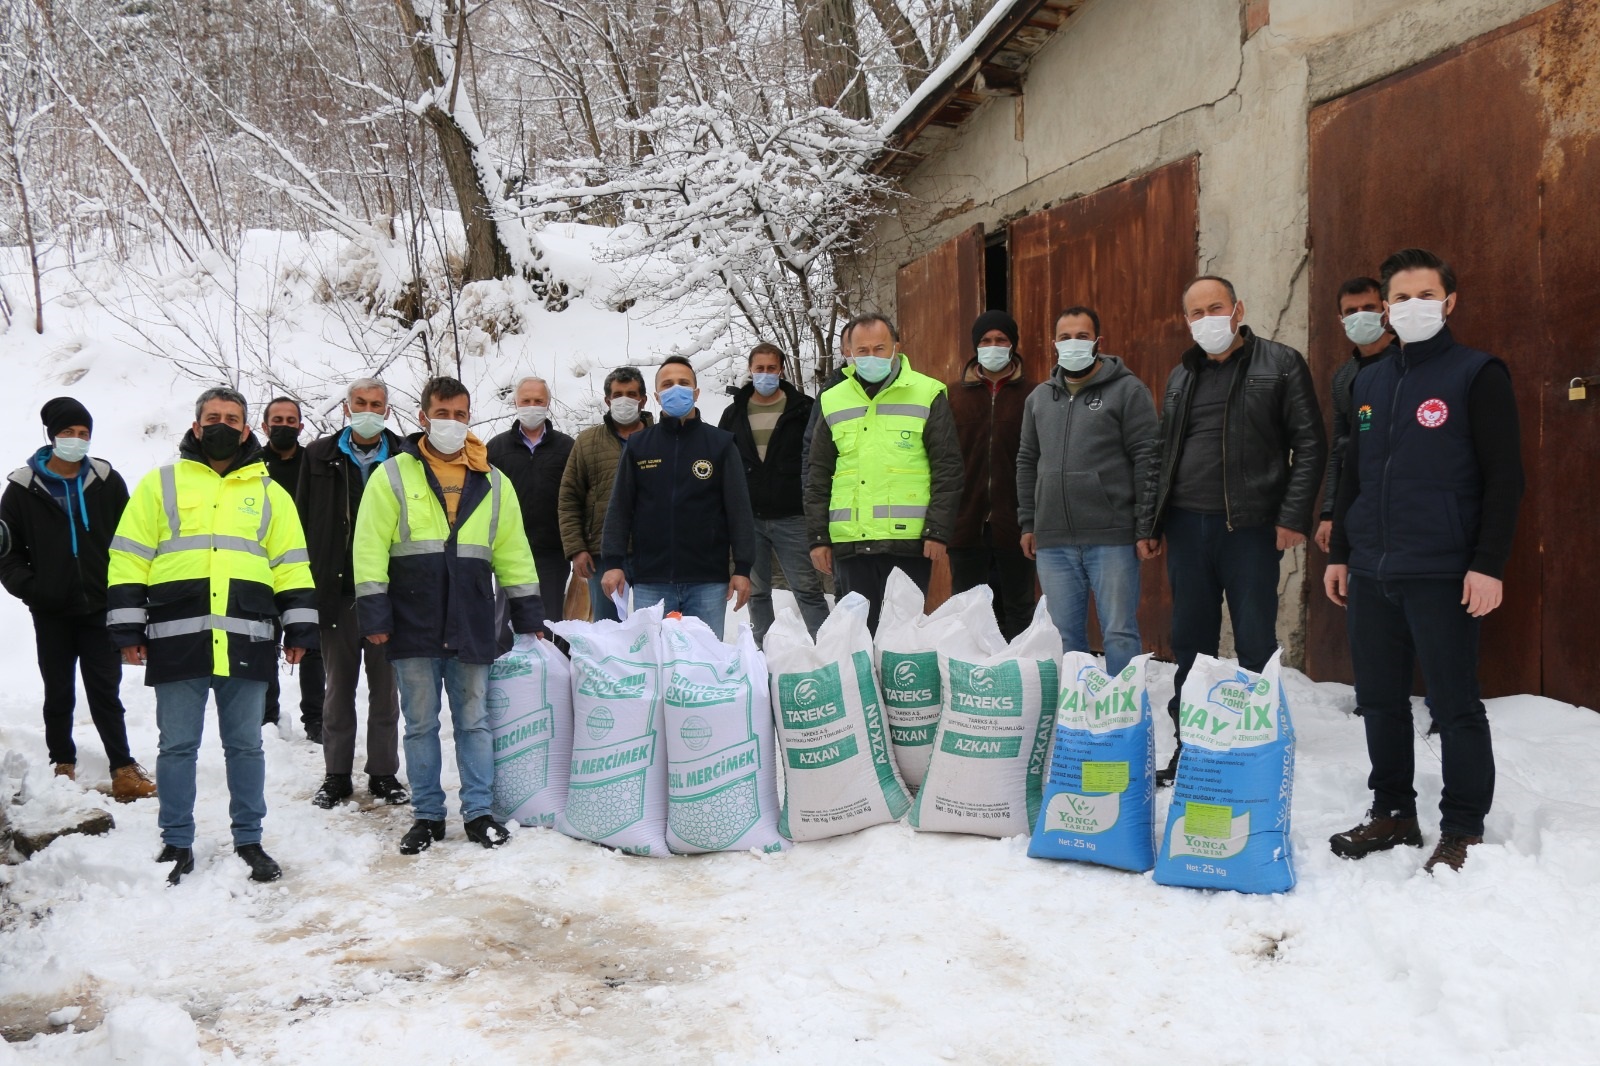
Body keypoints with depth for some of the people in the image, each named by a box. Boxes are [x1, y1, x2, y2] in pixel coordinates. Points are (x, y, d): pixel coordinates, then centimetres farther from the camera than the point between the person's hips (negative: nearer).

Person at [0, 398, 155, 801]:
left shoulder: (107, 482, 2)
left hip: (100, 607, 0)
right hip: (51, 612, 0)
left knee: (106, 692, 1)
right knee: (59, 694, 10)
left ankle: (123, 769, 2)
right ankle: (63, 767, 22)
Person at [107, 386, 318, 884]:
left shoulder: (269, 492, 15)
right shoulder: (160, 484, 10)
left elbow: (292, 565, 13)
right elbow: (129, 560, 6)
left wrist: (298, 629, 5)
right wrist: (129, 628, -1)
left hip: (247, 640, 1)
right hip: (177, 638, -1)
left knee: (245, 745, 8)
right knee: (177, 746, 5)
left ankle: (249, 840, 18)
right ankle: (177, 844, 17)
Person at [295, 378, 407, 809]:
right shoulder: (320, 456, 5)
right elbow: (302, 523, 5)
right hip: (337, 592, 1)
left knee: (385, 685, 8)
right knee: (339, 685, 10)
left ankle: (384, 773, 19)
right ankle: (337, 774, 20)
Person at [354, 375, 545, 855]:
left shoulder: (493, 482, 10)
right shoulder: (393, 475, 1)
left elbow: (513, 551, 14)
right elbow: (370, 548, -2)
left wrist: (528, 614, 11)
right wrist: (374, 613, -9)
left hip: (472, 626, 2)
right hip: (413, 627, -2)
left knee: (474, 722, 7)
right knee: (421, 725, 6)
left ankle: (479, 812, 16)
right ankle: (428, 815, 17)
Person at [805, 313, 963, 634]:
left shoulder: (927, 394, 3)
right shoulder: (833, 401, 12)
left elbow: (947, 469, 0)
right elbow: (818, 477, 15)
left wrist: (938, 531, -7)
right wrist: (818, 537, 8)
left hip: (909, 543, -3)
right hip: (850, 544, 3)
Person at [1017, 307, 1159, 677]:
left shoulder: (1128, 390, 0)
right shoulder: (1039, 397, 16)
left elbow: (1147, 461, -5)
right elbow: (1027, 463, 20)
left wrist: (1146, 529, -9)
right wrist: (1028, 523, 14)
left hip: (1112, 538, -5)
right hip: (1053, 541, 5)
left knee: (1119, 634, -1)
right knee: (1064, 635, 9)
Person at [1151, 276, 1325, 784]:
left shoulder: (1281, 364, -1)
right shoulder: (1180, 376, 15)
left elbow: (1309, 444, -4)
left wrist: (1293, 516, -12)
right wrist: (1153, 521, 12)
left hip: (1251, 527, -5)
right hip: (1186, 526, 5)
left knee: (1256, 645, 2)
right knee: (1191, 641, 10)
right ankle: (1189, 747, 20)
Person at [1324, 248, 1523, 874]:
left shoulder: (1478, 375, -3)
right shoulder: (1369, 382, 15)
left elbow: (1504, 477, -8)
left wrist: (1488, 565, -15)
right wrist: (1339, 553, 16)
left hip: (1441, 576, -6)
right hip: (1370, 574, 6)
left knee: (1453, 704, 0)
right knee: (1380, 700, 11)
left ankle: (1462, 828, 13)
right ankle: (1392, 813, 24)